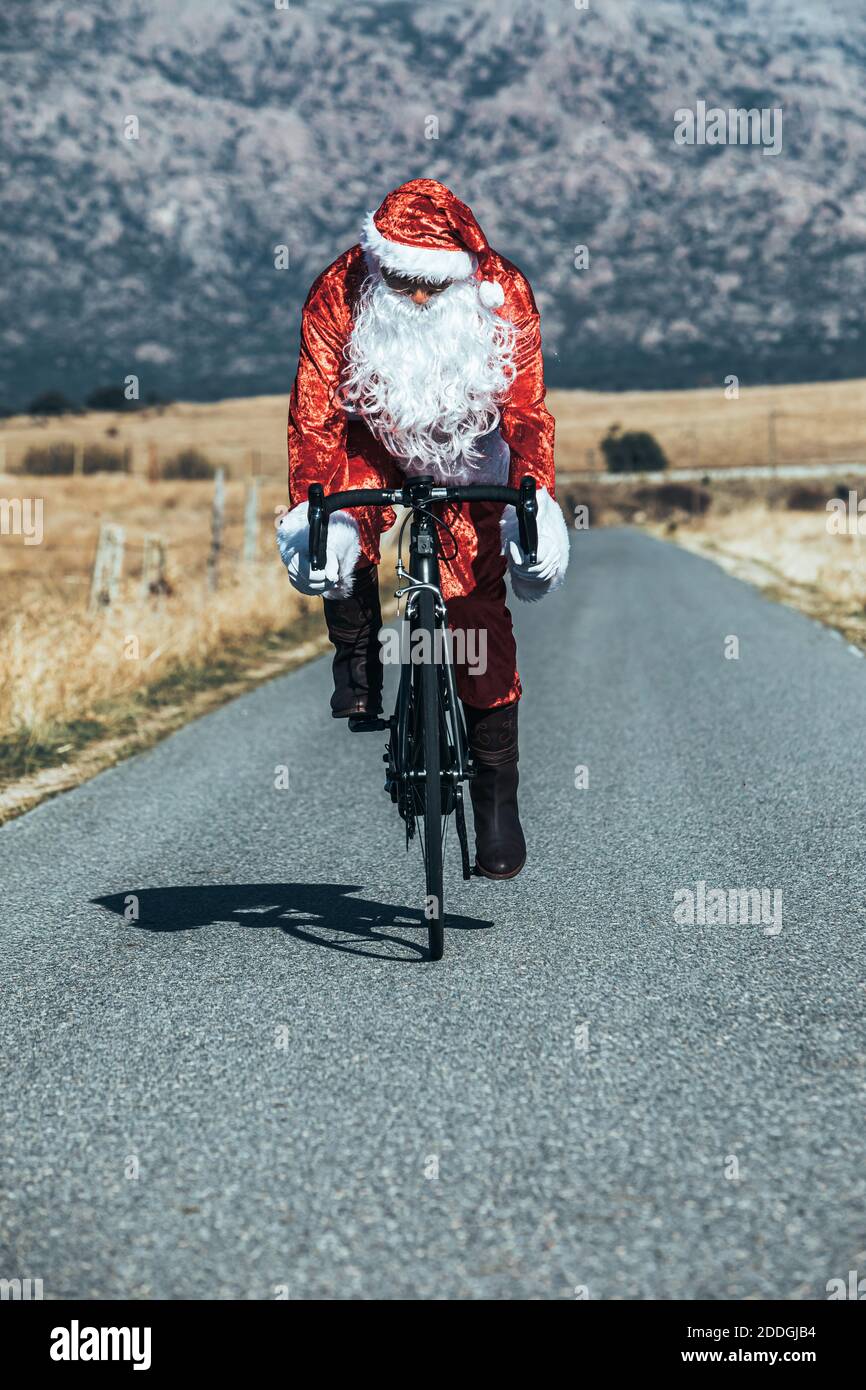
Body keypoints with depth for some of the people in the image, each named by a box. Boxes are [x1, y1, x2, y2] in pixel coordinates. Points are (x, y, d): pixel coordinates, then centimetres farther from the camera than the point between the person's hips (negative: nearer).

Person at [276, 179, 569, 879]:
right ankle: (357, 654, -5)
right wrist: (313, 510, -41)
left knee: (481, 617, -9)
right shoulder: (340, 295, -25)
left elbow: (527, 410, -26)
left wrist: (535, 504, -42)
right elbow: (315, 410, -27)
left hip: (467, 459, 0)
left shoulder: (503, 296, -24)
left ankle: (497, 791, 0)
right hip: (372, 442, 0)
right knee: (345, 528, -33)